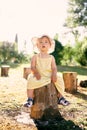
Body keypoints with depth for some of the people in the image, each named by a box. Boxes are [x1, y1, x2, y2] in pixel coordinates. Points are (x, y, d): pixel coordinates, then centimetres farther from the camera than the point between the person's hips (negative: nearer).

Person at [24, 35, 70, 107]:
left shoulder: (51, 57, 10)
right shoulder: (35, 57, 6)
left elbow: (54, 68, 1)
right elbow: (33, 67, -3)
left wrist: (54, 75, -20)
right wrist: (36, 73, -23)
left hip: (49, 76, 2)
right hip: (38, 77, -2)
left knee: (59, 80, -19)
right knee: (31, 81, -30)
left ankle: (61, 98, -2)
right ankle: (30, 99, -19)